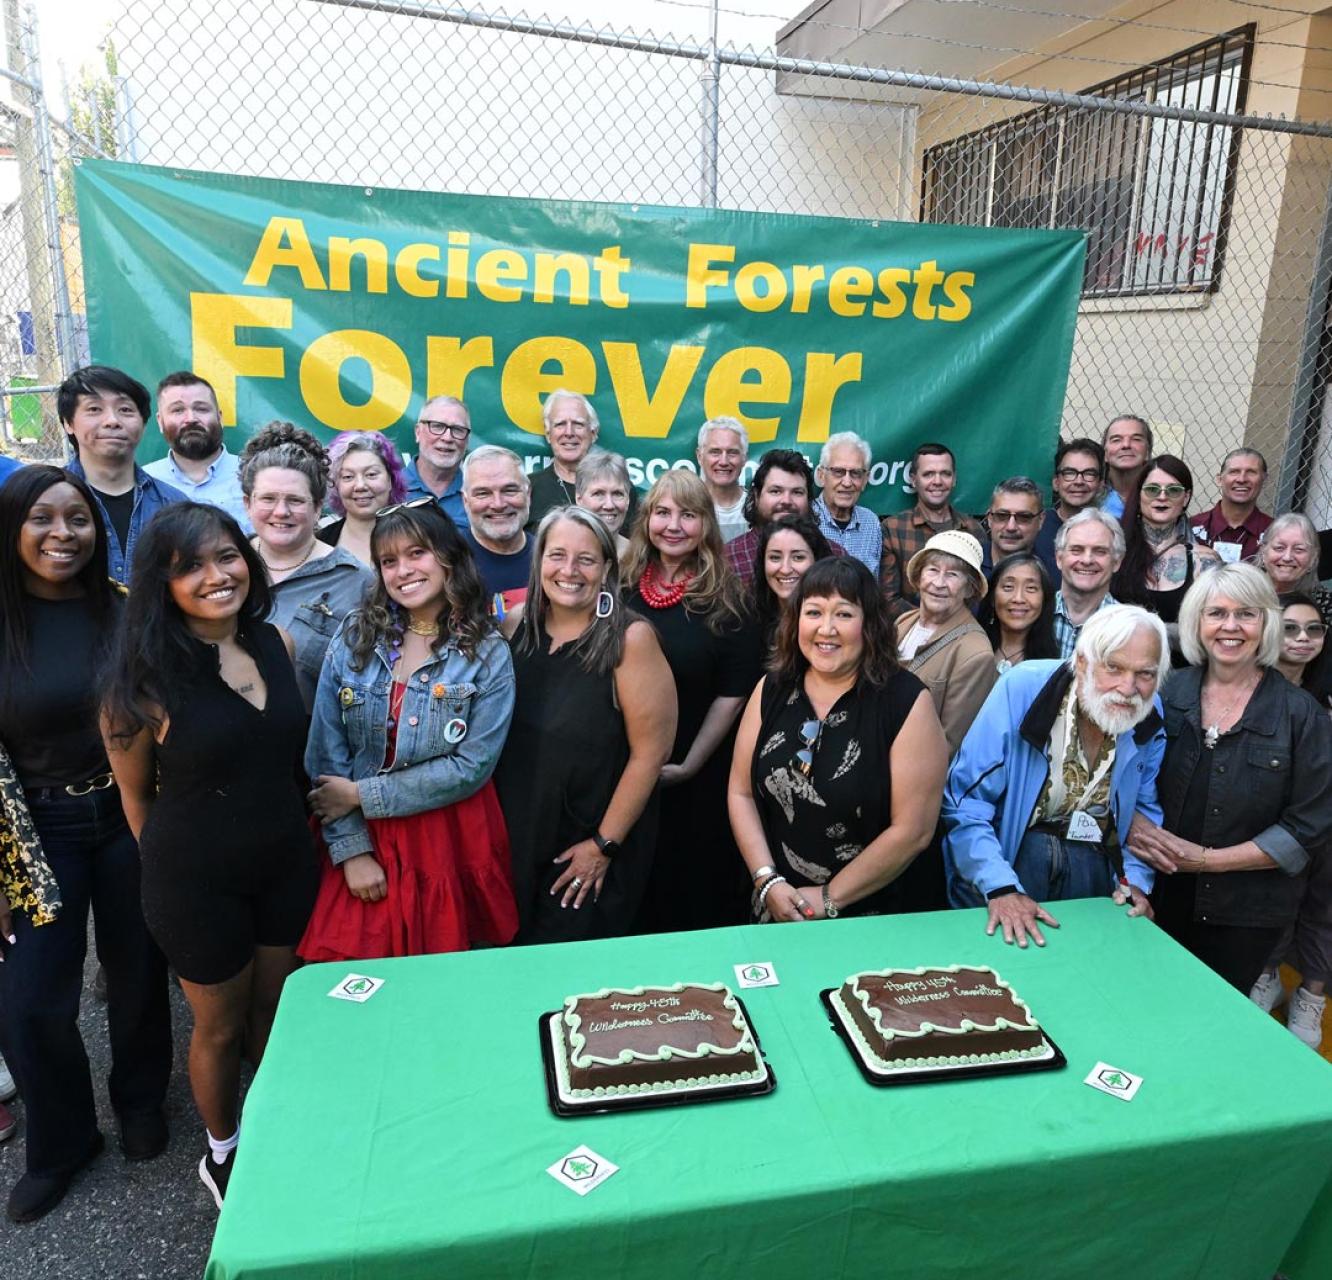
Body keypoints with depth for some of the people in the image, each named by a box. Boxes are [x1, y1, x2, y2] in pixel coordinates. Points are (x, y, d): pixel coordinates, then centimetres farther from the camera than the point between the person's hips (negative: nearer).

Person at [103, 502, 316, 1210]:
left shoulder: (277, 644, -6)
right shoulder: (147, 679, -20)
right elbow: (135, 792, -6)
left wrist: (300, 833, 10)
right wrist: (174, 860, 4)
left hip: (286, 863, 4)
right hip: (198, 883, -4)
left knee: (279, 1008, 20)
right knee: (220, 1027, 17)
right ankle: (223, 1155, 44)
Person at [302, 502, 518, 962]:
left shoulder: (489, 655, -8)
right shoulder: (354, 636, -2)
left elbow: (473, 765, -13)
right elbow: (325, 753, -4)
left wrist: (362, 795, -13)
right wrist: (351, 848, -10)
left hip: (450, 842, -1)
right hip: (362, 840, 2)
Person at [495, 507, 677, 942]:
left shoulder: (630, 639, -17)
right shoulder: (516, 625, -2)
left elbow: (651, 752, -17)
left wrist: (604, 845, -14)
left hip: (590, 848, -4)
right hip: (514, 836, 5)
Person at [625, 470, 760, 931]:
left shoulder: (724, 599, -7)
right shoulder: (622, 586, 1)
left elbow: (733, 693, -9)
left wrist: (690, 764, -13)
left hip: (699, 776, -2)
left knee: (698, 887, 13)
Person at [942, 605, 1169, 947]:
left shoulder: (1151, 718, -5)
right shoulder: (1021, 688, -20)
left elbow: (1145, 810, 10)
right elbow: (965, 803, -20)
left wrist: (1136, 879, -3)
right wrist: (1000, 887, -27)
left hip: (1092, 864, 4)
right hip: (1007, 852, -4)